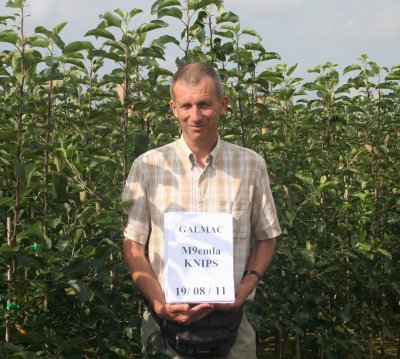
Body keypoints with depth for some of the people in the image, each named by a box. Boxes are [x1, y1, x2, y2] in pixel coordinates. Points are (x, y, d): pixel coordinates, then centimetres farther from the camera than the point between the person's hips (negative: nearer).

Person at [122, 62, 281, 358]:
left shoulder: (251, 165, 0)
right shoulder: (147, 166, -2)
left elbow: (267, 237, 9)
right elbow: (133, 244, 0)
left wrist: (247, 284, -8)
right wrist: (158, 300, -14)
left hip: (230, 320, 1)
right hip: (165, 321, 0)